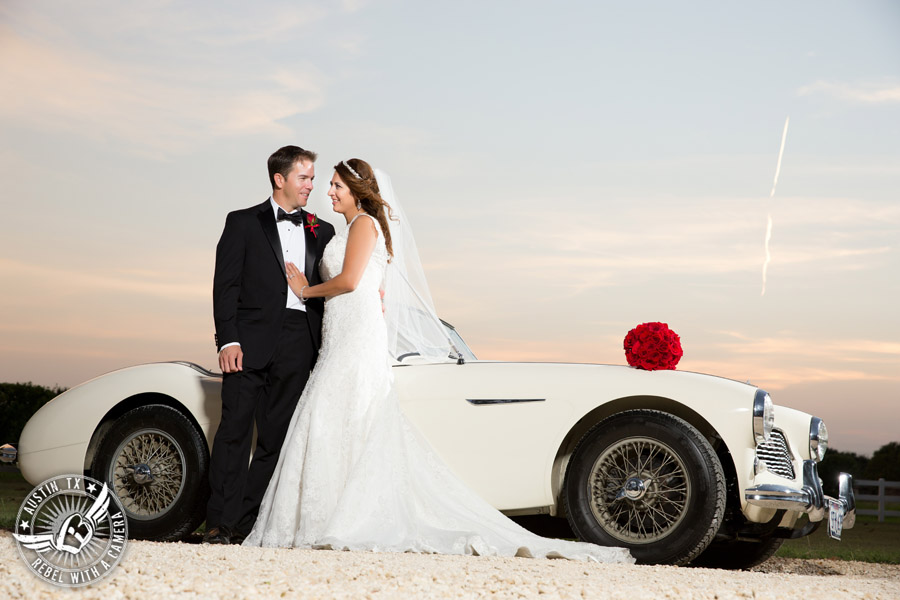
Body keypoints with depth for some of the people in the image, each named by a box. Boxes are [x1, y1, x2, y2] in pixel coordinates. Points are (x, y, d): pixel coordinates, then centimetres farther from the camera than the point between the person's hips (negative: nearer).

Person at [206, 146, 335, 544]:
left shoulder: (322, 233, 18)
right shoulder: (243, 223, 8)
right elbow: (225, 284, 1)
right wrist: (228, 339, -10)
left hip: (299, 344, 3)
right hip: (252, 342, -3)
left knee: (277, 437, 2)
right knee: (235, 429, -7)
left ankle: (250, 523, 6)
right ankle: (221, 524, -5)